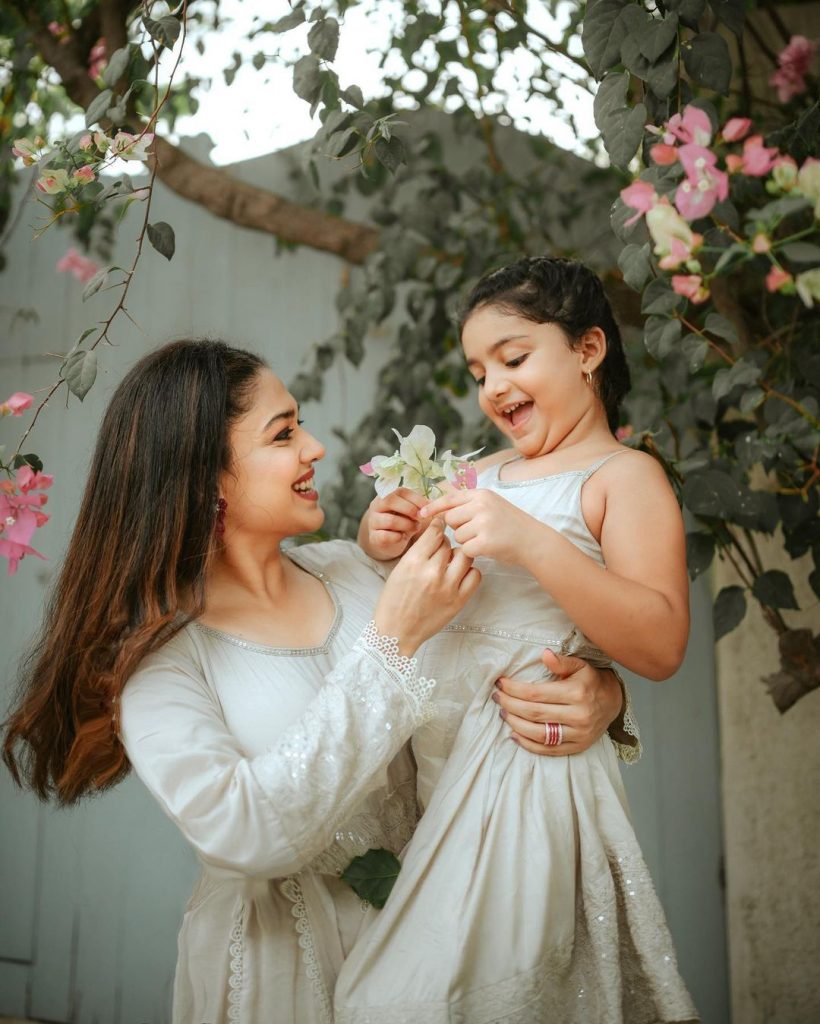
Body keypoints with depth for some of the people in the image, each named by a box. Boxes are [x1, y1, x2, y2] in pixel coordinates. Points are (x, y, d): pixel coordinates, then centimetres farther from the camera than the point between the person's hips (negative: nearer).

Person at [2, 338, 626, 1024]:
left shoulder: (352, 569, -2)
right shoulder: (153, 648, -16)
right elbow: (244, 833, -28)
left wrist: (601, 691, -23)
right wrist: (389, 643, -29)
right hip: (277, 957, -4)